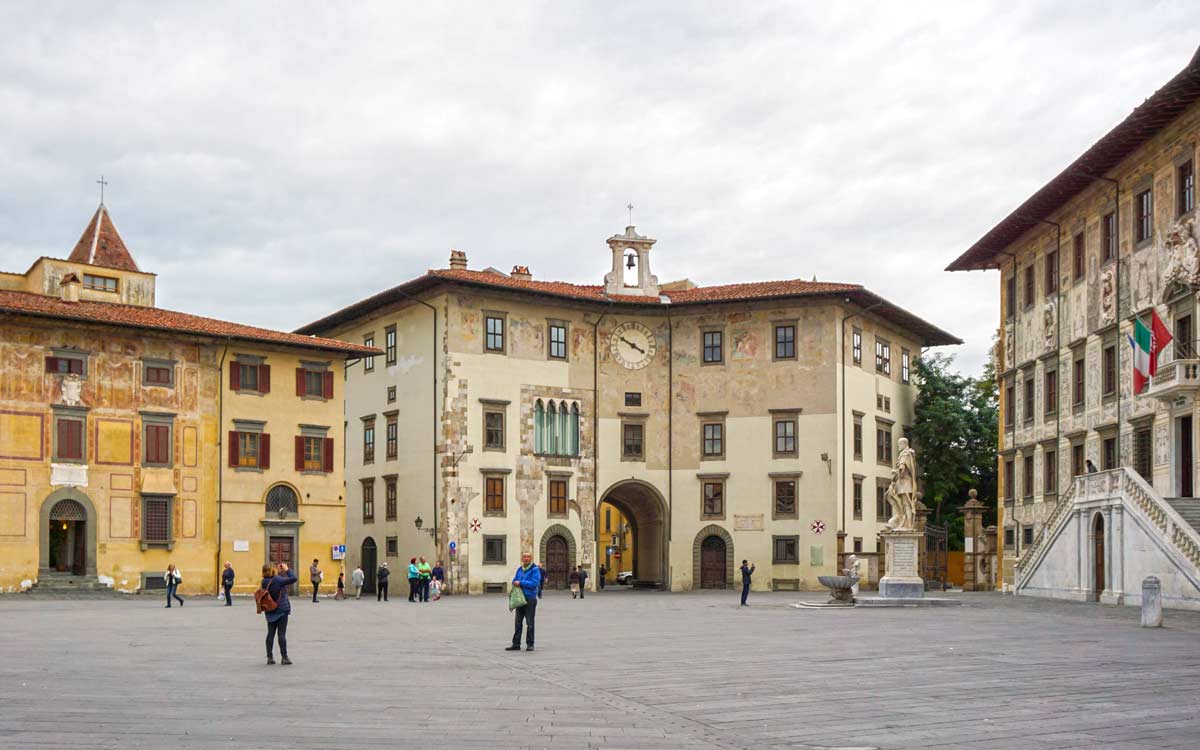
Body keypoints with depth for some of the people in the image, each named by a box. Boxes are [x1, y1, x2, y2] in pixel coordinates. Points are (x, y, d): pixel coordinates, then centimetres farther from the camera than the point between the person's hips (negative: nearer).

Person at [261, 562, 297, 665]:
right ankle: (284, 657, -1)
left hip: (270, 612, 6)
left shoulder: (264, 582, 0)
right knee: (281, 633, -3)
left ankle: (270, 657, 10)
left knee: (270, 633, 10)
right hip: (282, 610, -6)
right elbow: (293, 578, -21)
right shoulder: (277, 580, -18)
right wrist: (286, 570, -10)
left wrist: (279, 571, 13)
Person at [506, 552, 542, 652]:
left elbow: (534, 583, -17)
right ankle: (516, 644, 10)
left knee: (529, 623, 0)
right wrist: (516, 583, -8)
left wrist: (521, 582, -14)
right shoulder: (519, 569, 13)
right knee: (517, 622, 6)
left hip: (530, 599, -6)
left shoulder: (535, 569, -7)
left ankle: (530, 644, 6)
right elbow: (514, 581, 15)